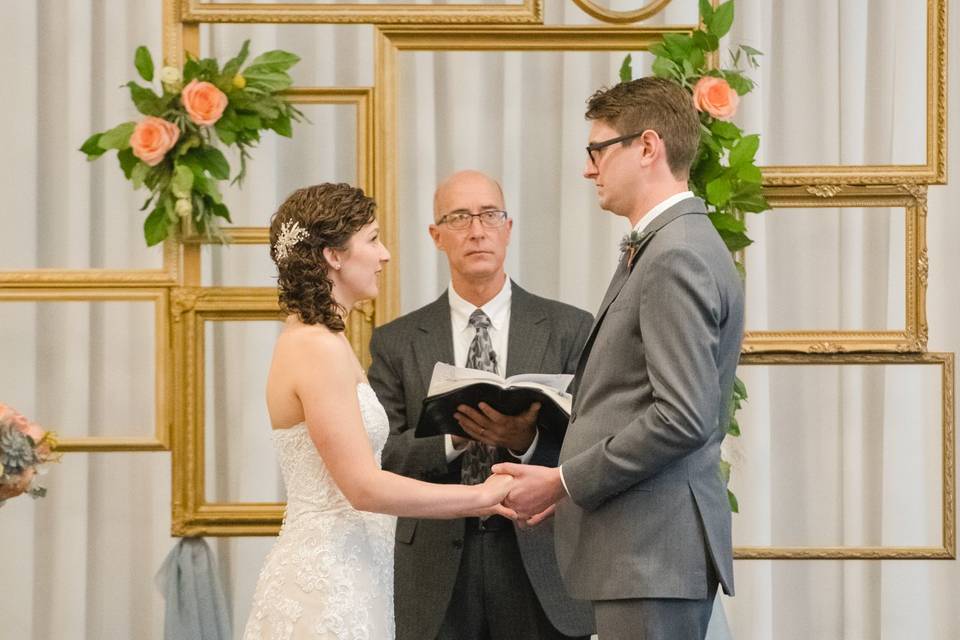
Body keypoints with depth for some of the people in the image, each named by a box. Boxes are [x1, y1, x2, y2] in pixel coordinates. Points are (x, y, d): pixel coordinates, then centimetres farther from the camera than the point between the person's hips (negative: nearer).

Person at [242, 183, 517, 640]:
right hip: (328, 585, -9)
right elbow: (364, 486, -19)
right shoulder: (320, 348, -15)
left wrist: (472, 504, 9)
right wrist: (479, 496, -11)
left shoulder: (311, 341, 14)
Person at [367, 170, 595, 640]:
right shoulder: (396, 343, 7)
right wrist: (451, 433, -18)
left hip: (540, 565, 0)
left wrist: (526, 441, -20)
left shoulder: (568, 330, 5)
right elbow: (382, 459, -1)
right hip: (437, 572, 0)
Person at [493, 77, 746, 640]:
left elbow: (682, 416, -22)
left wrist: (564, 483, -14)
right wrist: (572, 482, 10)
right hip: (650, 549, 10)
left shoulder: (676, 256, -14)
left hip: (653, 552, -10)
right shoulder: (668, 246, 18)